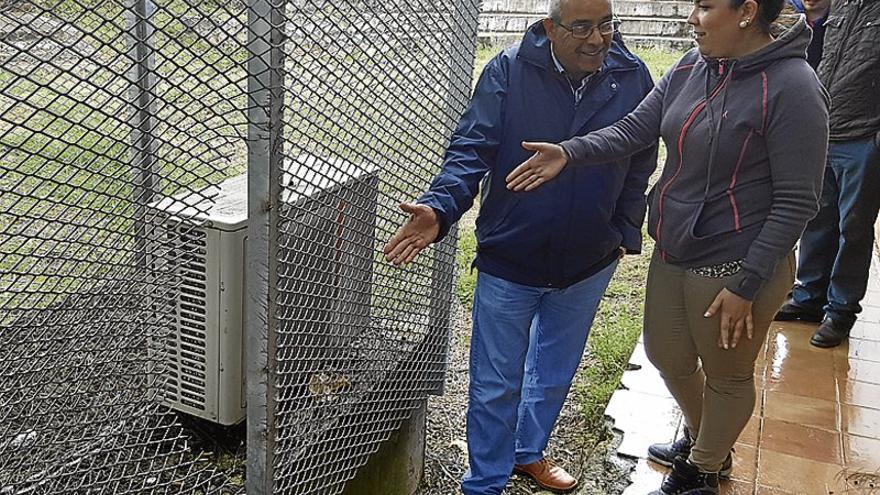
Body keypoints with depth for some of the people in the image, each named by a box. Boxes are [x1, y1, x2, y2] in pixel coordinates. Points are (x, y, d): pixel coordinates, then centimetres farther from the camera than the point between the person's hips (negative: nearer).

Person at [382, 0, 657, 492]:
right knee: (495, 385, 10)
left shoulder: (633, 76, -5)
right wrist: (440, 207, -33)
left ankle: (530, 451, 51)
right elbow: (471, 149, -17)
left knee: (554, 374, 24)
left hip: (589, 266, 4)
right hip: (509, 262, -3)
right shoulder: (509, 71, -15)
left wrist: (626, 233, 2)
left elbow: (640, 166, 5)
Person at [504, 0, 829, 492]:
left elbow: (797, 202, -18)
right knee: (668, 357, 23)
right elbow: (634, 130, -1)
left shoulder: (791, 89, -20)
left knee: (726, 376, 16)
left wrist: (746, 285, -18)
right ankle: (701, 438, 52)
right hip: (673, 256, 7)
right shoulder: (692, 67, 1)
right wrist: (570, 154, -17)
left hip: (734, 268, -7)